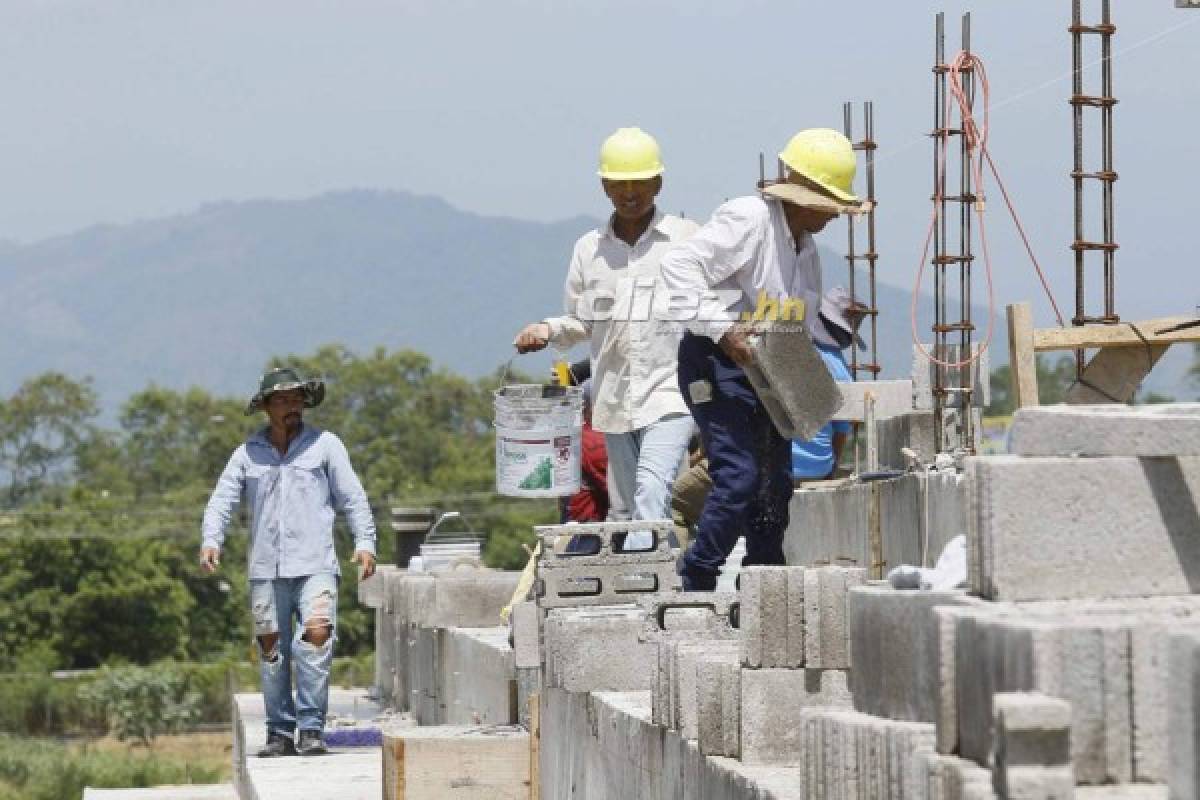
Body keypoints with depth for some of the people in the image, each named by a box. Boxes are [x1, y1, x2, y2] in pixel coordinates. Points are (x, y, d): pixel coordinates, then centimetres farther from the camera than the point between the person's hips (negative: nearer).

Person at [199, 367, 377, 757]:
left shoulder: (325, 444, 8)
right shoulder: (248, 453, 13)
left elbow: (352, 497, 7)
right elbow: (221, 500, 11)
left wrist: (364, 542, -5)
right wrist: (210, 540, -6)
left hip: (314, 564, -2)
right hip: (265, 569, 2)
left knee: (317, 635, -19)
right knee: (272, 648, 4)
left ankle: (310, 728, -15)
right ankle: (280, 732, 13)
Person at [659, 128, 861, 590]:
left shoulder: (806, 247, 15)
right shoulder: (747, 220, -14)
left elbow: (800, 327, 25)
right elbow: (679, 266, -23)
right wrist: (720, 328, -28)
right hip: (715, 363, -9)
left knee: (777, 479, 9)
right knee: (740, 475, -18)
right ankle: (696, 583, -9)